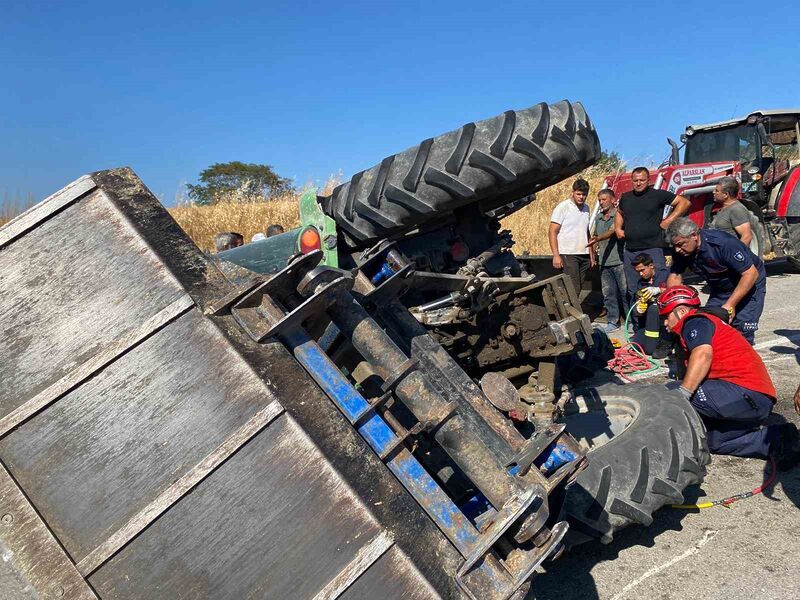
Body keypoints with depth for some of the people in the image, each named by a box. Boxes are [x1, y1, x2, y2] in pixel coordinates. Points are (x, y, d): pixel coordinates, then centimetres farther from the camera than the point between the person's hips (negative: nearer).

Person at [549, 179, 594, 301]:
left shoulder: (586, 208, 15)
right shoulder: (563, 207, -6)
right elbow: (553, 232, -9)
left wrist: (591, 254, 18)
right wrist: (556, 255, -17)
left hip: (584, 255, 7)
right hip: (568, 255, -7)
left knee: (578, 289, 7)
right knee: (573, 289, -12)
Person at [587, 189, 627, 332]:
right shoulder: (598, 217, 14)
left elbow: (612, 231, -23)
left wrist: (597, 239, -37)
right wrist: (594, 252, 16)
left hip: (619, 261, -6)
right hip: (604, 262, 6)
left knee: (625, 292, -1)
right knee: (608, 294, 9)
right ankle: (612, 322, 17)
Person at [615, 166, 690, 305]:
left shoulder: (658, 195, 0)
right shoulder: (625, 197, 15)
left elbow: (684, 202, 0)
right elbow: (619, 213, 34)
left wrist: (669, 220, -7)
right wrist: (618, 228, 17)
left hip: (652, 249, -5)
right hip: (630, 251, 6)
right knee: (632, 292, 12)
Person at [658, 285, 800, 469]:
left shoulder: (694, 321, -3)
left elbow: (703, 355, -26)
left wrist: (681, 394, -30)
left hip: (747, 392, -10)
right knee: (713, 441, 15)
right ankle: (777, 438, 11)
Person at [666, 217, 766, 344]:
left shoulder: (724, 243, -33)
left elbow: (751, 273, -30)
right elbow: (675, 277, -6)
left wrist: (730, 305, -32)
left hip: (749, 284, -6)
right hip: (720, 289, 6)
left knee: (742, 333, -15)